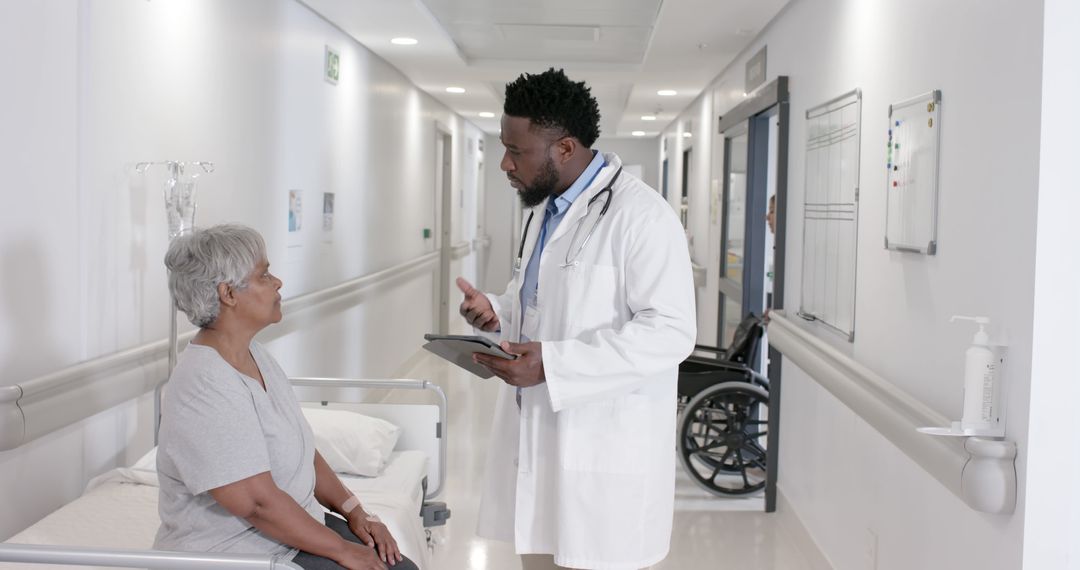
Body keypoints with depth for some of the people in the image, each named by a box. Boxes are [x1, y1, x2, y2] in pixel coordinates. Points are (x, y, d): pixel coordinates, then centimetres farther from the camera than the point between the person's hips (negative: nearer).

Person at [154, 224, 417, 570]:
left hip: (296, 526, 8)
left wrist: (354, 512, 3)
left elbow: (303, 451, 12)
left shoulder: (255, 354, 6)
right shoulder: (203, 386, -23)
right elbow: (259, 502, -25)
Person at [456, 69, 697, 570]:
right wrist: (498, 313, 3)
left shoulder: (641, 215, -16)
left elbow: (670, 332, -22)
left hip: (604, 449, -8)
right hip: (539, 435, 9)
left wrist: (552, 364, -27)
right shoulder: (544, 209, 14)